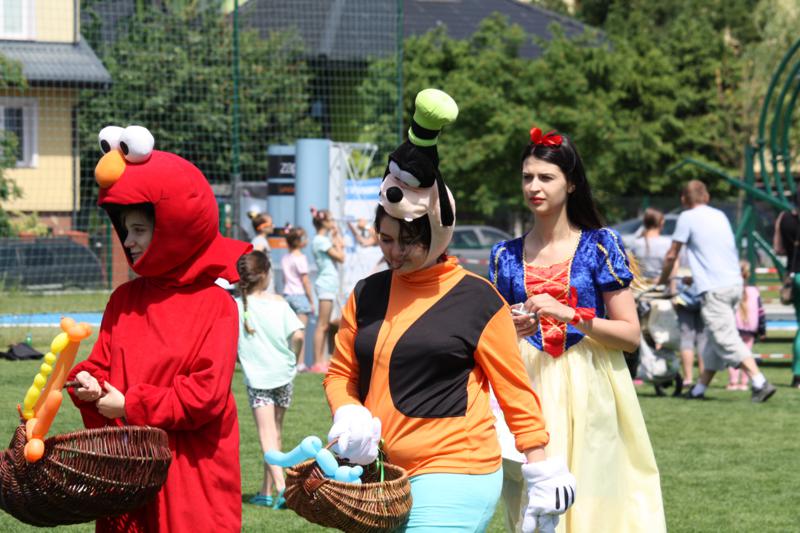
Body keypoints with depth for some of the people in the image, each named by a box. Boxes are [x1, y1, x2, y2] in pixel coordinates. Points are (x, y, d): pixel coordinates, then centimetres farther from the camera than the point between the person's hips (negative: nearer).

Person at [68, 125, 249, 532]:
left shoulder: (214, 305, -6)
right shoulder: (125, 299, 12)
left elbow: (207, 393, -13)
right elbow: (101, 364, 14)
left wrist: (130, 405, -12)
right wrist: (89, 385, -10)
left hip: (189, 470, -5)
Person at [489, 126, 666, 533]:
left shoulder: (600, 245, 0)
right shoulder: (505, 255, 9)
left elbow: (630, 335, -4)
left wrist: (569, 316, -16)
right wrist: (508, 330, -8)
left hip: (588, 395, -2)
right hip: (531, 394, 2)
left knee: (591, 500, -5)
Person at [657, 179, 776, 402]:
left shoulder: (688, 218, -2)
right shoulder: (720, 216, 17)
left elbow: (672, 255, 3)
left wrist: (663, 280, 21)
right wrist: (695, 277, 41)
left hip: (714, 289, -8)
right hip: (735, 283, 8)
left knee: (728, 340, -11)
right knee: (716, 339, 14)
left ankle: (760, 382, -23)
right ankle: (699, 388, 24)